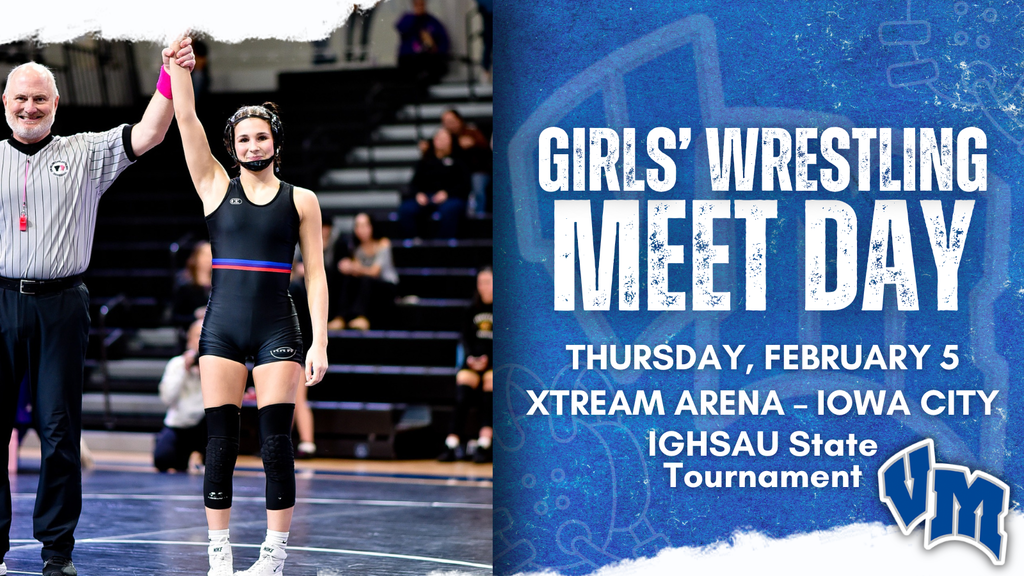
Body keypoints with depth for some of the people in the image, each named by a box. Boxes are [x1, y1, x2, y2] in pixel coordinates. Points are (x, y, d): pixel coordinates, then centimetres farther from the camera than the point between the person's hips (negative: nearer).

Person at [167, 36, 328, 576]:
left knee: (275, 441, -4)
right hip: (223, 326, 1)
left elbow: (315, 274, 3)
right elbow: (186, 117, -3)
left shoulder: (300, 200, 5)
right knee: (220, 441, 0)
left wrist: (319, 343, -4)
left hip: (277, 329, -1)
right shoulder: (216, 186, 7)